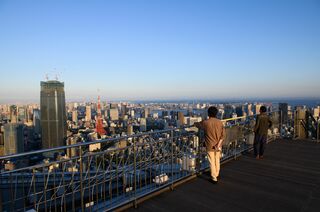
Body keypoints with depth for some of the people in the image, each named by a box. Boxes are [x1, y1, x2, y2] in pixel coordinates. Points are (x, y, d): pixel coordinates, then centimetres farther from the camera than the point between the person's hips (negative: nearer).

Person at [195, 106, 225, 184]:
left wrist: (195, 123, 29)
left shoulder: (205, 122, -14)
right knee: (217, 161, 20)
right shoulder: (220, 122, -5)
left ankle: (214, 178, 10)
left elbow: (197, 124, 6)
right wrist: (218, 144, -10)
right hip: (218, 146, 4)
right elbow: (223, 135, -8)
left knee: (212, 162, 5)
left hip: (210, 146, -4)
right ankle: (216, 175, 37)